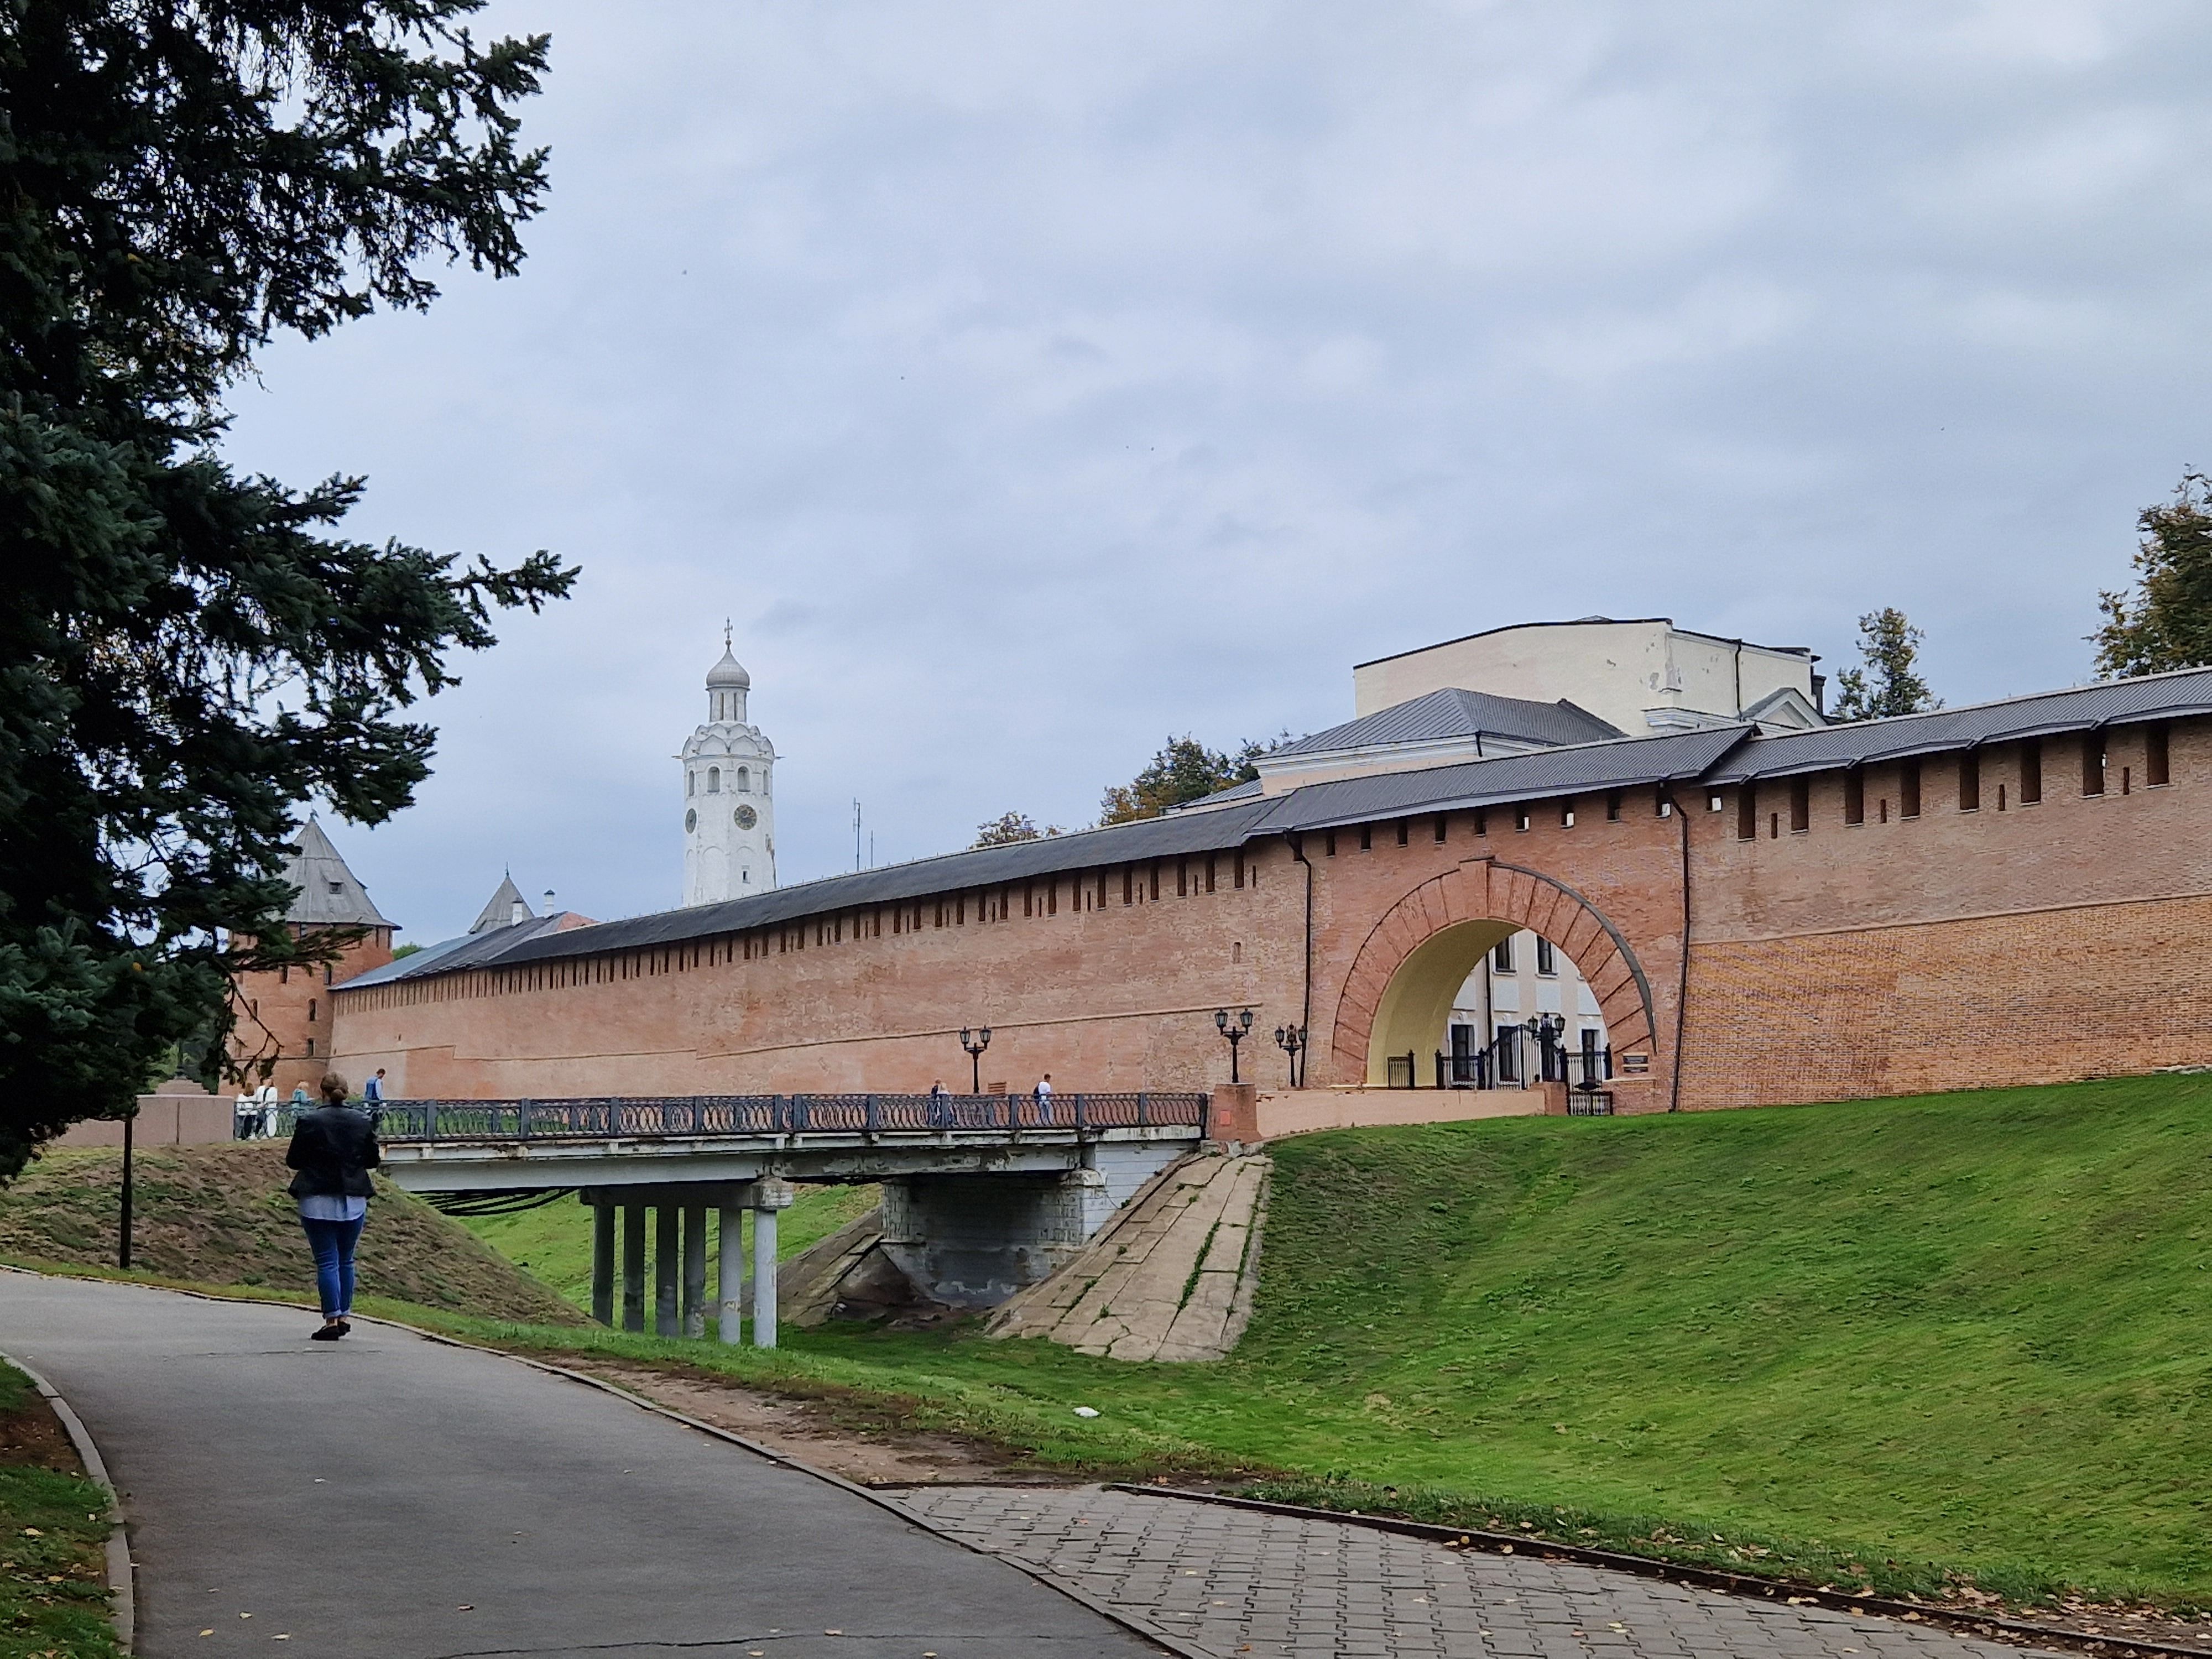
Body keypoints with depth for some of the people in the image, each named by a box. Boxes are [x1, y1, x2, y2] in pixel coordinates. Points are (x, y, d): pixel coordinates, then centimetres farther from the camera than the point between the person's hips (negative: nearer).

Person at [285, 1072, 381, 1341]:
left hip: (318, 1202, -3)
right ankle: (345, 1315, 17)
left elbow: (292, 1160, -5)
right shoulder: (362, 1121, 0)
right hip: (353, 1202, 3)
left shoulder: (309, 1122, -10)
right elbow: (373, 1159, 6)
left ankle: (332, 1319, -3)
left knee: (326, 1261, 0)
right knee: (346, 1260, 15)